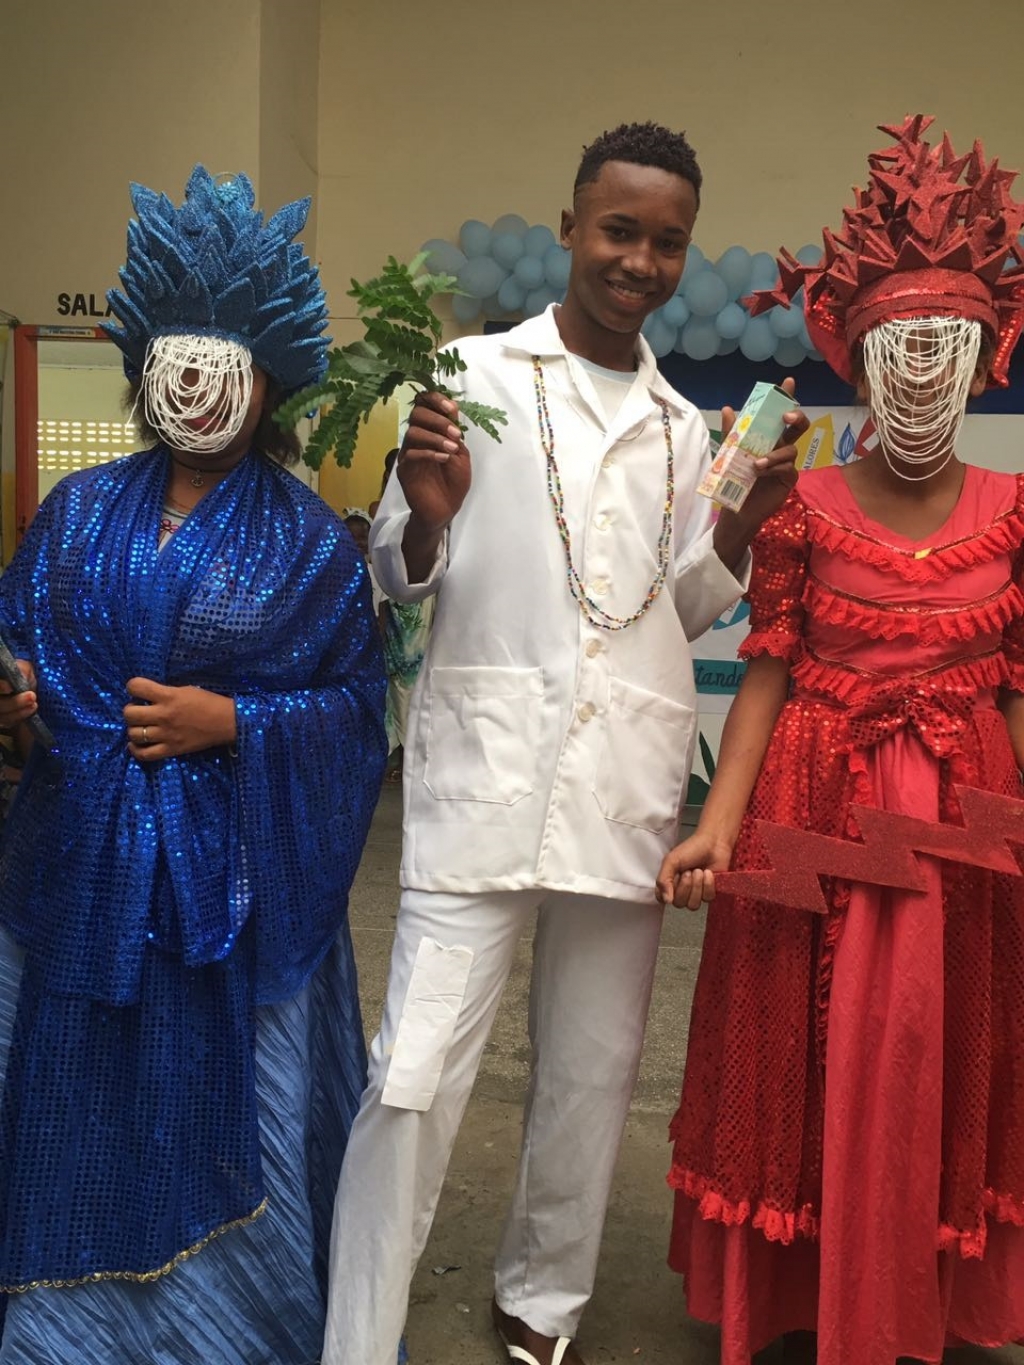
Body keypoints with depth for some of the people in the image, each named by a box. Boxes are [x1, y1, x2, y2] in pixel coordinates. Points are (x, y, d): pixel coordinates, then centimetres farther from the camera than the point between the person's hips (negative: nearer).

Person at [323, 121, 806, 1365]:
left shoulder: (682, 427, 14)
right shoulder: (472, 375, 3)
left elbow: (684, 609, 17)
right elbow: (398, 580, 3)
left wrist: (737, 531, -1)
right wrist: (426, 520, -18)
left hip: (630, 781, 4)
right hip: (484, 766, -4)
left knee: (592, 1070, 13)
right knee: (417, 1072, -5)